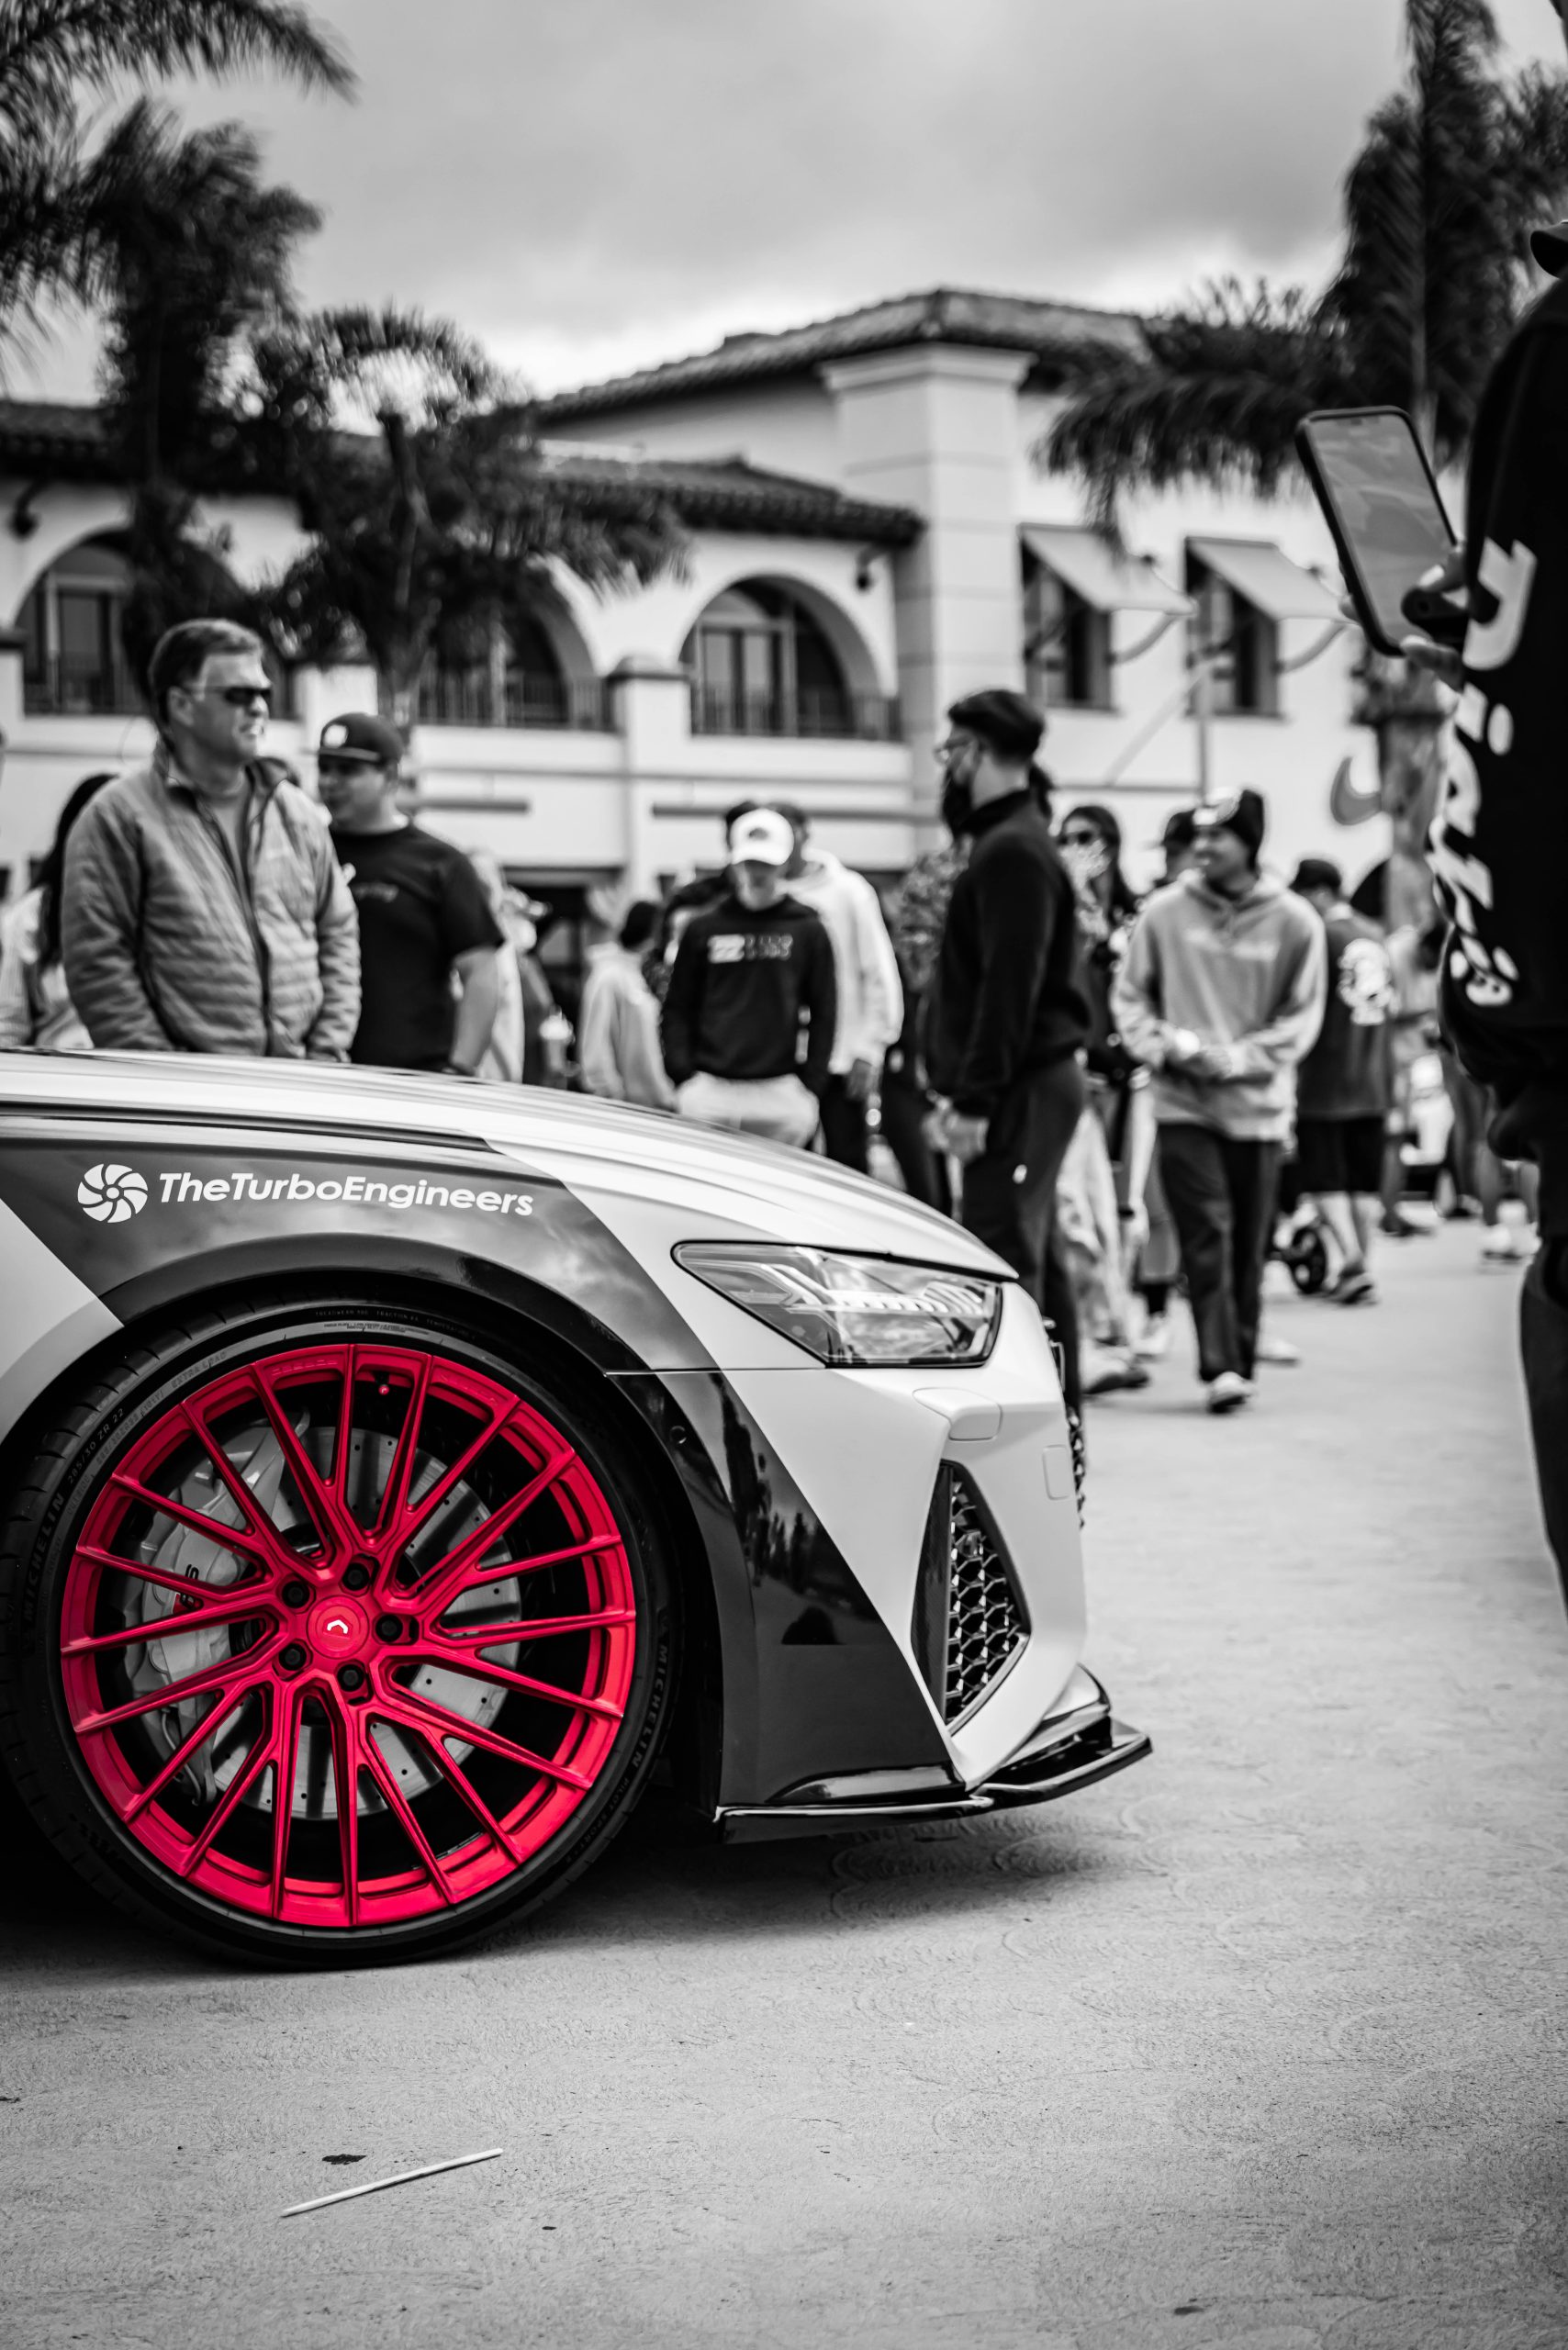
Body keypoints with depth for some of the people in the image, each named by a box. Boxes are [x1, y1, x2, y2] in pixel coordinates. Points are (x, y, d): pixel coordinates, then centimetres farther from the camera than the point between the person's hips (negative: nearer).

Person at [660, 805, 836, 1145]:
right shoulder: (703, 928, 7)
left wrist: (811, 1085, 0)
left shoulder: (808, 930, 6)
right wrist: (682, 1076, -1)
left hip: (781, 1094, 0)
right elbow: (677, 1008, 10)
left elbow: (824, 1012, 7)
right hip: (709, 1091, 0)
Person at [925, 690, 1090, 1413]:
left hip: (1020, 1090, -11)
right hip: (1032, 1084, 11)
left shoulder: (1012, 852, -13)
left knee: (1005, 1260, -12)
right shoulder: (1010, 842, 20)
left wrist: (974, 1097, -22)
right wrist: (957, 1091, 19)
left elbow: (1009, 987, -21)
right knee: (1035, 1260, 14)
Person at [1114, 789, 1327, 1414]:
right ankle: (1219, 1367, -15)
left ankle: (1240, 1364, 19)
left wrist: (1235, 1058, -12)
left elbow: (1301, 1018, 1)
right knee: (1207, 1236, -11)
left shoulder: (1294, 922, -2)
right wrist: (1162, 1047, -10)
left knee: (1248, 1244, 7)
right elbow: (1130, 996, 8)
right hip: (1183, 1104, -1)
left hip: (1257, 1106, 1)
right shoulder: (1164, 912, 0)